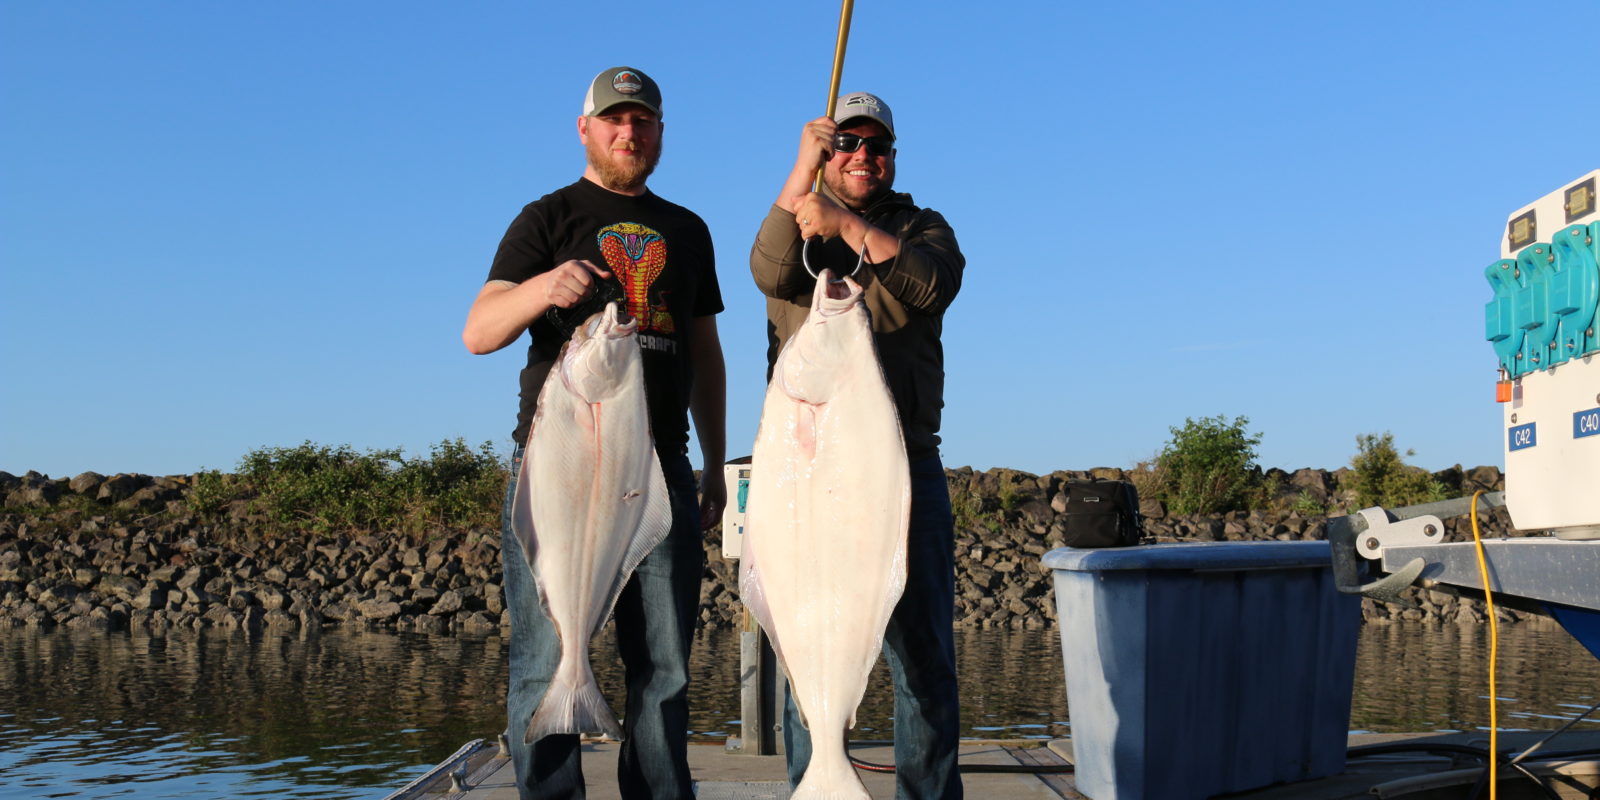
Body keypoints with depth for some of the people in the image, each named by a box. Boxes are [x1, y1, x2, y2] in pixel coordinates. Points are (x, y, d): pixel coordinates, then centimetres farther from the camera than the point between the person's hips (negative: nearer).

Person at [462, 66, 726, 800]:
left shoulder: (686, 231, 20)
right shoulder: (548, 219, 7)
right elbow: (477, 333, -4)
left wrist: (715, 464, 17)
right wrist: (543, 288, -25)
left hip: (660, 470, 4)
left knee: (664, 665, 4)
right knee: (548, 660, -5)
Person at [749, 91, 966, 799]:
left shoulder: (922, 228, 15)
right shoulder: (796, 222, 15)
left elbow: (934, 284, -9)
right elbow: (771, 272, -9)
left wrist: (848, 227, -19)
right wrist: (803, 168, -18)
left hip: (907, 467, 0)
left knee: (924, 652, 2)